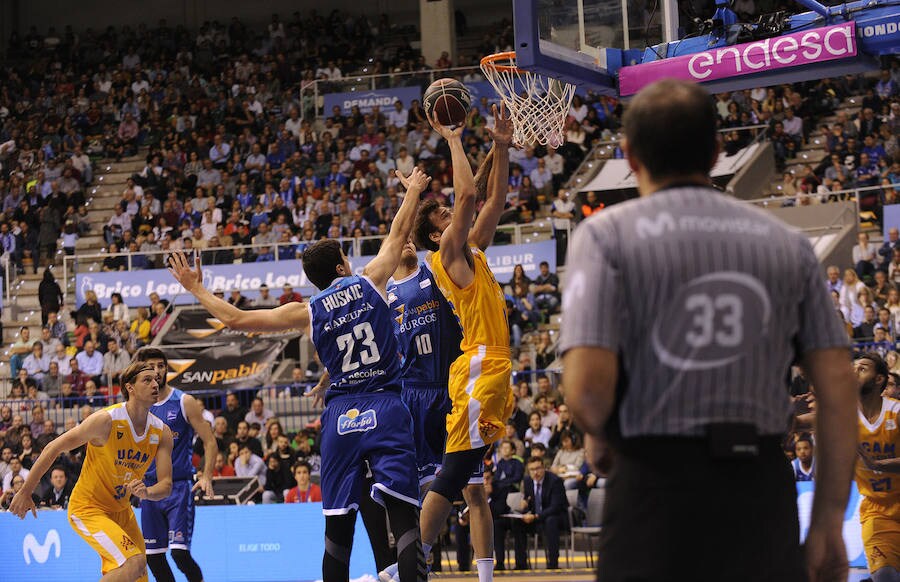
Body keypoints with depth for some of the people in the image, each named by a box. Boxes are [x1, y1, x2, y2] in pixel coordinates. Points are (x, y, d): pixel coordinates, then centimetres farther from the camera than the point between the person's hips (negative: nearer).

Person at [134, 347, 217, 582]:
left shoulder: (184, 402, -2)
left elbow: (209, 441, -2)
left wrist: (206, 477, -15)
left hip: (180, 486, -4)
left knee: (179, 552, -15)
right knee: (153, 556, 5)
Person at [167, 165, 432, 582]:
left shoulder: (306, 313, 6)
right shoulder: (370, 282, 4)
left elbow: (235, 319, 9)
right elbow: (399, 233, 19)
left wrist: (196, 289, 24)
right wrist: (414, 190, 37)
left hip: (340, 416, 2)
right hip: (386, 408, -1)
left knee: (339, 525, 9)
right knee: (403, 516, -10)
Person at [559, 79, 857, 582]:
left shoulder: (607, 235, 0)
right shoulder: (786, 243, 11)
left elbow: (588, 386, -12)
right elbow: (838, 388, 6)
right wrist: (829, 522, 11)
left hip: (657, 486, -3)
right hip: (762, 491, 3)